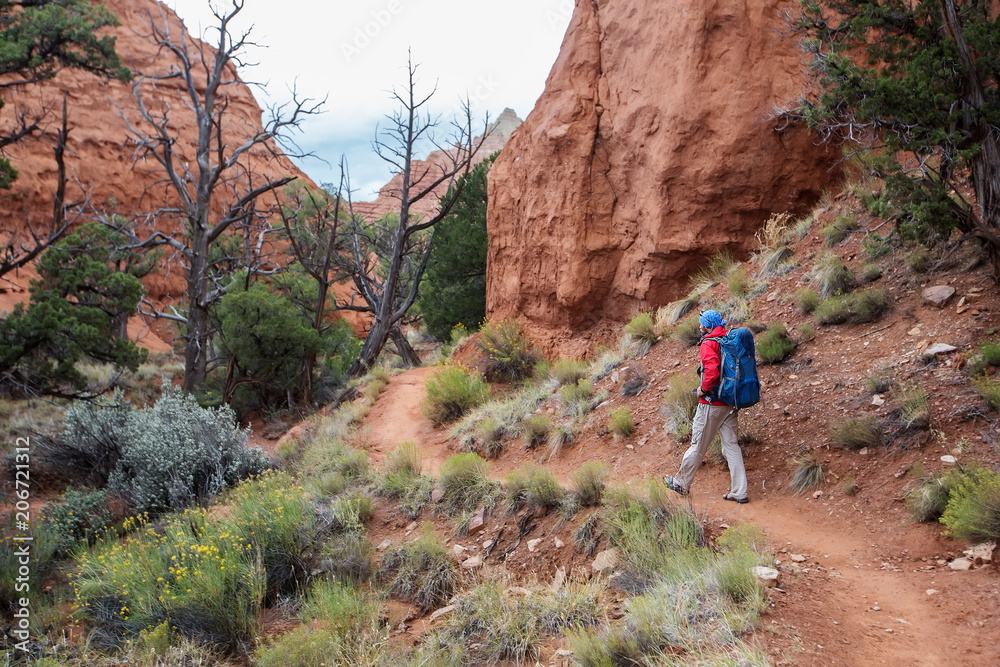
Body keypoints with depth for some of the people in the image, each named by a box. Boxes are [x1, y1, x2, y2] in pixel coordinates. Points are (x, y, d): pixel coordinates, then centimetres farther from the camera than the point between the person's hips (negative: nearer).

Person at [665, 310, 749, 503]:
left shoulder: (708, 344, -14)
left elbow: (712, 370, -30)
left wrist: (703, 389, -16)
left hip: (711, 403, -7)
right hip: (730, 403, 7)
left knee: (698, 445, 6)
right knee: (731, 445, 8)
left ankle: (682, 483, 22)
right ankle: (739, 492, 6)